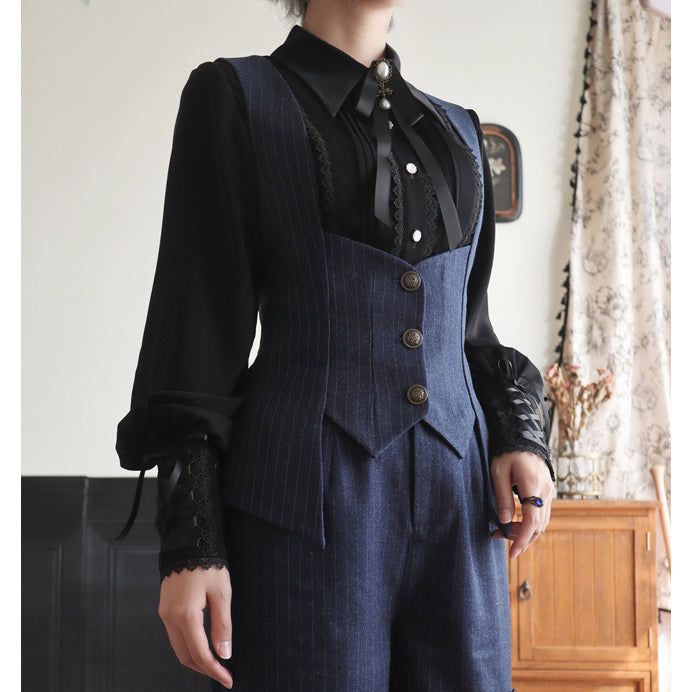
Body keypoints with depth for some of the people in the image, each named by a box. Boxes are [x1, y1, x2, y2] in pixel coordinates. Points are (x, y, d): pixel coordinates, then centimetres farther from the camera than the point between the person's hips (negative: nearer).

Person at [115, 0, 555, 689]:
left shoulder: (457, 130, 18)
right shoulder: (231, 97, 3)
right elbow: (198, 318, -3)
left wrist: (519, 433, 1)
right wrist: (188, 543, -9)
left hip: (457, 502, 5)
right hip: (306, 503, -5)